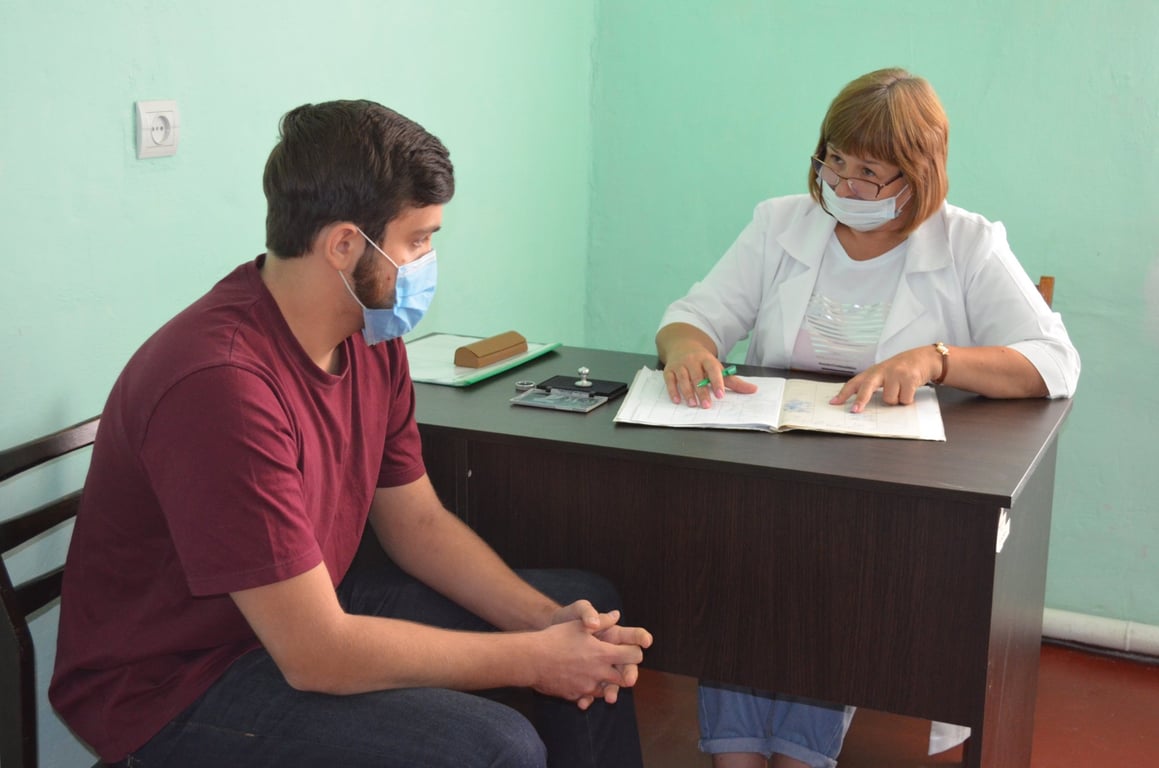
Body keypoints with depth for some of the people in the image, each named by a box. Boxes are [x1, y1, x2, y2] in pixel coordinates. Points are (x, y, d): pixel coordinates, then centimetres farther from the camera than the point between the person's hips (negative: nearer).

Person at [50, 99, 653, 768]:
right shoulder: (222, 383, -31)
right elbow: (315, 656, -30)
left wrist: (547, 622, -9)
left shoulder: (371, 334, -4)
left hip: (311, 605, 9)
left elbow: (417, 522, 6)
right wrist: (535, 661, -21)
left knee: (589, 608, 11)